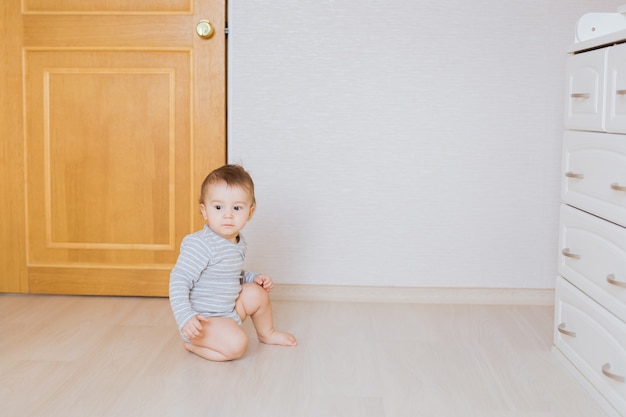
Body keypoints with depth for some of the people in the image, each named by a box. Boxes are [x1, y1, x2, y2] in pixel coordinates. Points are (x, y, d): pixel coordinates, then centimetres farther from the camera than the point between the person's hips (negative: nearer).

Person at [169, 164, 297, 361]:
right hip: (203, 320, -9)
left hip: (229, 310, 9)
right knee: (237, 344, -26)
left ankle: (267, 334, 34)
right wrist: (186, 318, -35)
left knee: (256, 292, 9)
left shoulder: (238, 243, 4)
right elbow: (179, 280, -26)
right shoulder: (200, 245, -25)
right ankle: (193, 344, -2)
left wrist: (254, 278, 5)